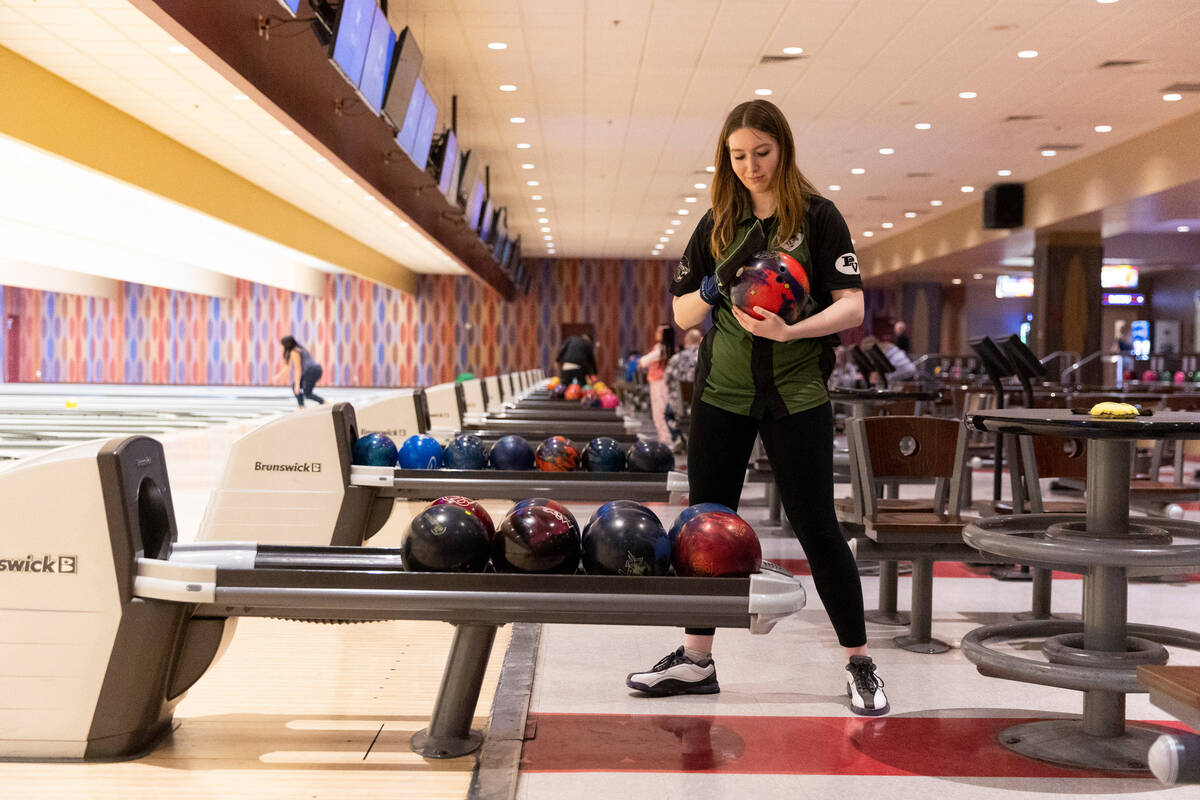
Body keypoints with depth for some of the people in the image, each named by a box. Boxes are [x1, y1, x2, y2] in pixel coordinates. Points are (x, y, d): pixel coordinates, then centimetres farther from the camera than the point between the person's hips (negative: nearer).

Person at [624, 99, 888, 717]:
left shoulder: (816, 216, -3)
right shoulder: (718, 224, 9)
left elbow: (851, 306, -11)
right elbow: (682, 313, 10)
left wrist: (790, 330, -28)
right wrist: (717, 285, -11)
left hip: (796, 394, -4)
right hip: (722, 393, 4)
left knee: (816, 527, -2)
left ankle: (859, 664, 12)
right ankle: (695, 660, 20)